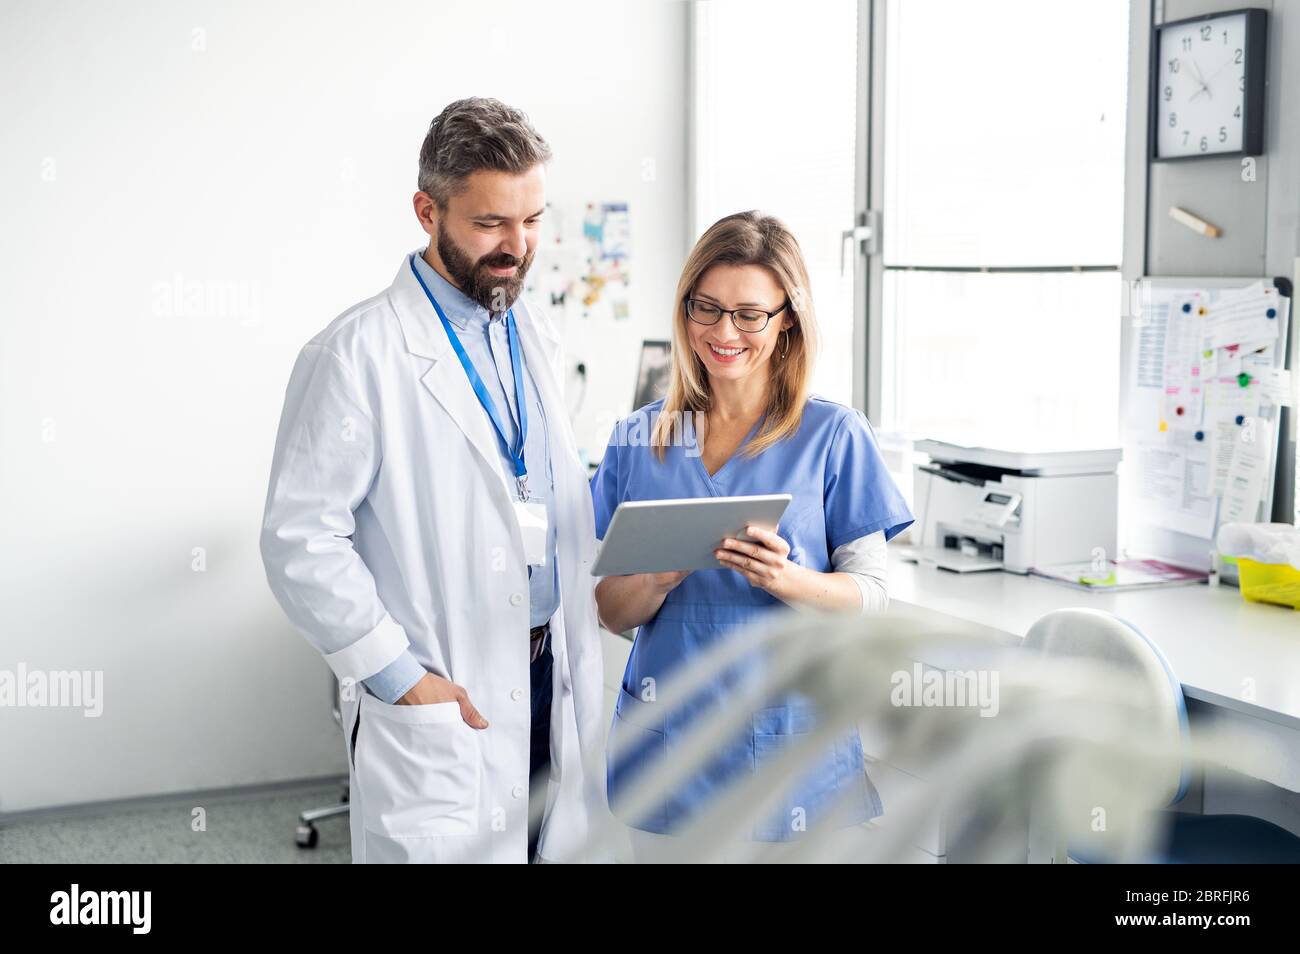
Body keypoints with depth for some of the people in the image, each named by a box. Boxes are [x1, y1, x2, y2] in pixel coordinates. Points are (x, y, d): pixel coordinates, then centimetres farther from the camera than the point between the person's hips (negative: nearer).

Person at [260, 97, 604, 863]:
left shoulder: (536, 337, 10)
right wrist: (400, 676, -15)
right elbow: (301, 541, -14)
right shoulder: (357, 354, -12)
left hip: (554, 682, 6)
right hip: (441, 706, -6)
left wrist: (579, 655, 9)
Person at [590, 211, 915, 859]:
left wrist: (785, 579, -23)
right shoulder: (638, 439, 4)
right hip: (666, 742, 2)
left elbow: (870, 596, -4)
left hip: (792, 743, -2)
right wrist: (663, 574, -18)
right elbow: (611, 612, 3)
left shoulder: (835, 435, -3)